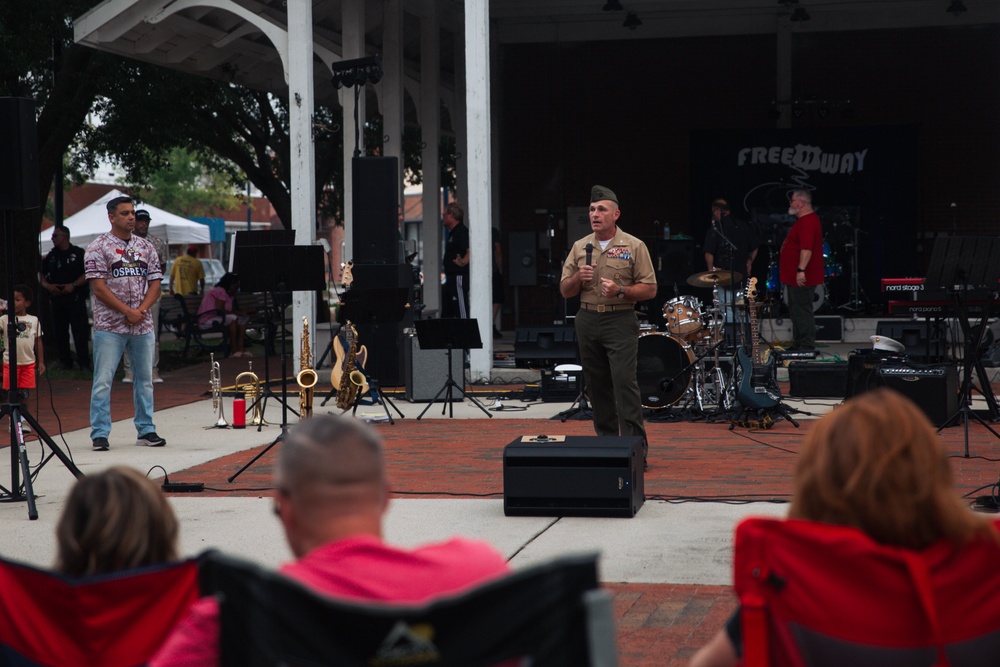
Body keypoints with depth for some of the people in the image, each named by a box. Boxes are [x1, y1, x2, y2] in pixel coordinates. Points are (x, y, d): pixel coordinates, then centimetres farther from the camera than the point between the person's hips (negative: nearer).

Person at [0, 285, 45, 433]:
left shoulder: (34, 320, 6)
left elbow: (38, 342, 10)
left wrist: (41, 362, 8)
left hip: (28, 363, 1)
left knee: (24, 394, 5)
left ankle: (24, 421, 15)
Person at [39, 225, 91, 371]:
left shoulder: (79, 253, 0)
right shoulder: (51, 256, 14)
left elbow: (87, 274, -5)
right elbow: (41, 274, 17)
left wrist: (73, 285, -16)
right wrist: (47, 285, -3)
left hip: (75, 297, -5)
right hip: (56, 298, 5)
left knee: (80, 331, -8)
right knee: (59, 332, 6)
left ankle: (84, 362, -5)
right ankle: (65, 362, 13)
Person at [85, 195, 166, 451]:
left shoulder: (146, 247, 12)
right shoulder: (98, 247, -2)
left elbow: (155, 283, 9)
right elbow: (99, 287, -9)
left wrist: (142, 309, -8)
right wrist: (127, 311, -13)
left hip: (143, 325, 5)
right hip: (109, 326, -5)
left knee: (145, 379, 9)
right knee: (103, 380, -4)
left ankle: (146, 430, 17)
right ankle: (100, 434, 0)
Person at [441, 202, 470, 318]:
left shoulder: (462, 232, -16)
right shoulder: (453, 233, 18)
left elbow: (470, 251, -32)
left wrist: (463, 262, -48)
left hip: (459, 277, -11)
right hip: (451, 278, 11)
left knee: (462, 313, -11)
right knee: (446, 313, 14)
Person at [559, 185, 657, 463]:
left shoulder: (634, 247, 0)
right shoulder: (579, 247, 11)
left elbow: (650, 289, -2)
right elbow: (565, 291, 13)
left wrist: (621, 291, -17)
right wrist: (578, 278, -8)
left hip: (620, 321, -5)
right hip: (587, 321, 5)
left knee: (624, 380, -14)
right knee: (597, 384, 8)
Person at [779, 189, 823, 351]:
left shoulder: (808, 222, -18)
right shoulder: (804, 220, 17)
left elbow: (807, 248, -29)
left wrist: (801, 270, -34)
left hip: (801, 279, -11)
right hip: (795, 277, 11)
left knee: (802, 312, -9)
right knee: (796, 313, 17)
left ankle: (807, 348, -8)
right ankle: (798, 345, 24)